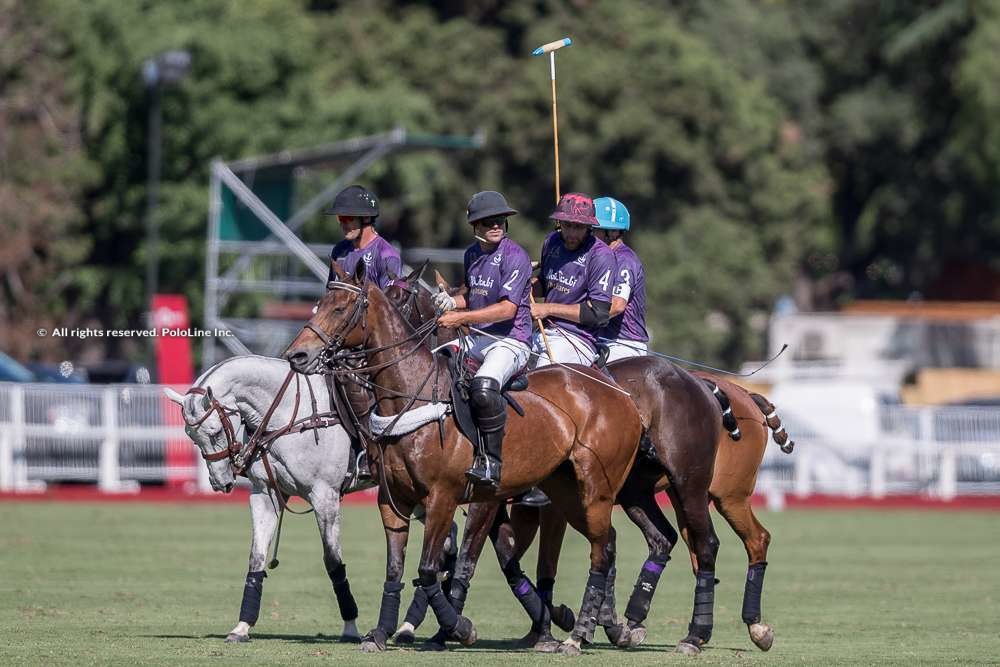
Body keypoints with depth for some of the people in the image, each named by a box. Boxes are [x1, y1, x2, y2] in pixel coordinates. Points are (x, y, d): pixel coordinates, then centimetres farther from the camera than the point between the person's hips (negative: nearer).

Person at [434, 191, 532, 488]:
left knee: (484, 388, -34)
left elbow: (507, 308, -20)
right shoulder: (472, 254, 13)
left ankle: (491, 462, -25)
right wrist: (452, 302, 5)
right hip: (478, 339, 9)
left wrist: (462, 317, -24)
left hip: (510, 341, -9)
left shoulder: (515, 256, -12)